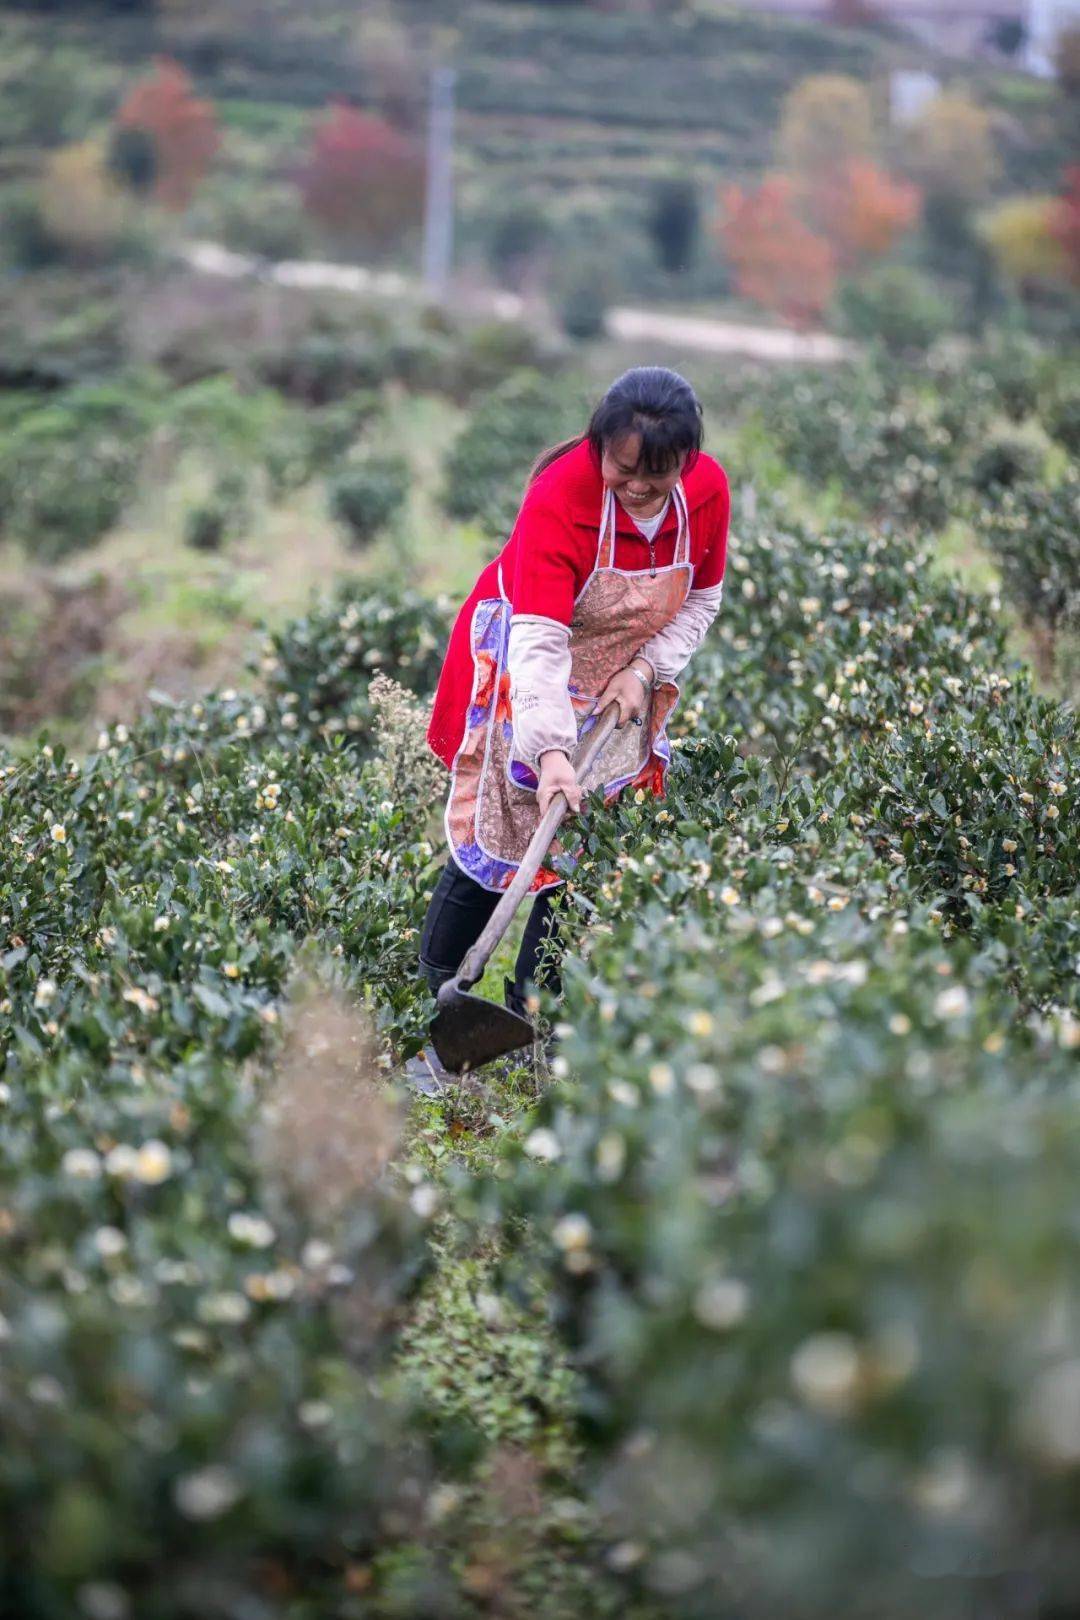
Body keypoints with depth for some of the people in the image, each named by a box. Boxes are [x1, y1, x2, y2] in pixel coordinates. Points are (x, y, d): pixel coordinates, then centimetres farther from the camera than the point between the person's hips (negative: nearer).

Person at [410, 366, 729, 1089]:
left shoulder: (708, 490, -16)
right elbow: (539, 638, -37)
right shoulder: (559, 496, -32)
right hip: (528, 670, -4)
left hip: (624, 679, 5)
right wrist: (550, 750, -46)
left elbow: (702, 599, 0)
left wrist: (647, 669, -15)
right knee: (495, 833, -6)